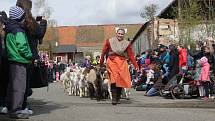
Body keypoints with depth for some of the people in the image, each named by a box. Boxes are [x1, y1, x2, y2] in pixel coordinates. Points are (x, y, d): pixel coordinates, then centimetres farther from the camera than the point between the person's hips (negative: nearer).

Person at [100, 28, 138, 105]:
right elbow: (104, 52, 12)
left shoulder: (127, 44, 9)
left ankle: (118, 98, 16)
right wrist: (101, 62, 13)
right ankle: (114, 98, -16)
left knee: (120, 81, 1)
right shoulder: (109, 41, 7)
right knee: (114, 79, -15)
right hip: (112, 61, -2)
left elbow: (131, 55, 5)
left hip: (122, 63, 2)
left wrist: (135, 65, -2)